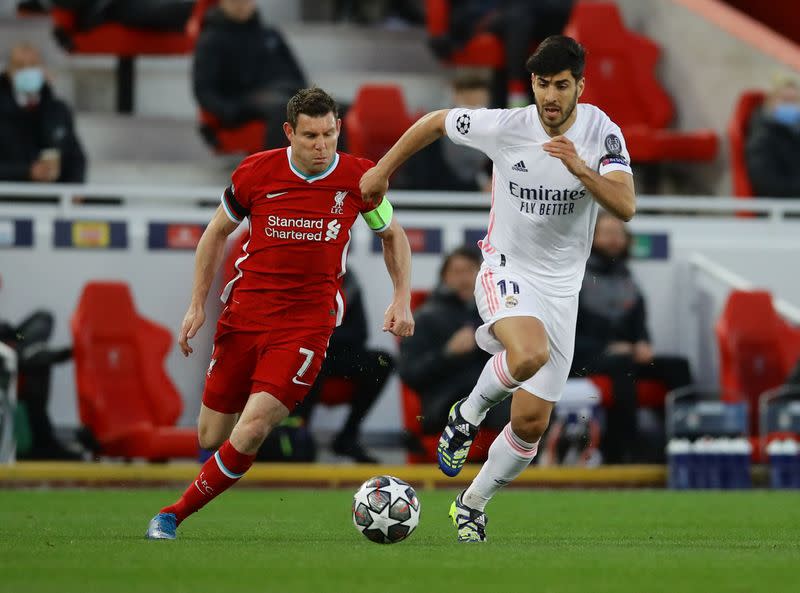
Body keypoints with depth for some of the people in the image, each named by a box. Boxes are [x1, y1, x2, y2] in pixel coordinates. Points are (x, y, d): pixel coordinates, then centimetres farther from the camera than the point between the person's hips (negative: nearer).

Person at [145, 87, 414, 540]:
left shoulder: (358, 179, -5)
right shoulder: (256, 172, -5)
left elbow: (393, 234, 13)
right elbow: (218, 232, 11)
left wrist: (402, 300, 2)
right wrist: (198, 305, 8)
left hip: (307, 323, -2)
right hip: (245, 312, 2)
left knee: (251, 430, -18)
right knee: (211, 437, 5)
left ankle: (176, 514, -2)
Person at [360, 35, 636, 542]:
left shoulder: (601, 131, -11)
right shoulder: (504, 127, -12)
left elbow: (626, 207, -22)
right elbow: (435, 122, 6)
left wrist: (580, 169, -38)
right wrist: (382, 171, 13)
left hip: (561, 289, 2)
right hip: (507, 272, -2)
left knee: (531, 423, 4)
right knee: (530, 356, -36)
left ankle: (473, 504, 28)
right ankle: (469, 414, -6)